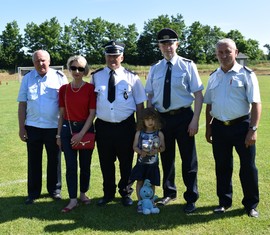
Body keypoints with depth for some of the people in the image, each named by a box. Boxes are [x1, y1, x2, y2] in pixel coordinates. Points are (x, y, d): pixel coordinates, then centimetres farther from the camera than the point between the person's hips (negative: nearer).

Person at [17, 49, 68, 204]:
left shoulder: (59, 77, -2)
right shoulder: (27, 79, 5)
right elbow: (22, 105, 5)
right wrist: (21, 128, 1)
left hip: (54, 126, -1)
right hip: (32, 127, 2)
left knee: (54, 160, 11)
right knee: (34, 161, 9)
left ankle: (55, 189, 26)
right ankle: (33, 192, 21)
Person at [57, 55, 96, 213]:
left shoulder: (90, 88, -6)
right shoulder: (64, 89, 3)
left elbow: (92, 113, -7)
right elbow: (62, 114, 8)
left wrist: (81, 133, -13)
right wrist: (59, 135, 8)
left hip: (86, 129, -2)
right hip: (67, 129, 2)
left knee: (85, 165, 9)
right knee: (71, 166, 1)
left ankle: (83, 194, 28)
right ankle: (73, 200, 9)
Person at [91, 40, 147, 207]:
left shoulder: (131, 77, 1)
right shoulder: (96, 76, 4)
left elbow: (140, 104, 3)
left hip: (126, 126, -1)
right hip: (103, 126, 1)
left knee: (126, 162, 12)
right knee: (106, 163, 12)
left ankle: (125, 193, 31)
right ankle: (108, 194, 31)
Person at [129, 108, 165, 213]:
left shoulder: (159, 134, 1)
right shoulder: (139, 133, 3)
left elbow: (163, 147, 0)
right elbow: (135, 147, 0)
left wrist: (157, 150, -21)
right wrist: (141, 152, -19)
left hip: (153, 163, 0)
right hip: (141, 162, 0)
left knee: (151, 183, 5)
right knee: (140, 181, -1)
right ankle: (140, 203, 9)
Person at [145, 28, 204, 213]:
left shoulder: (187, 65, -3)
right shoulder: (155, 69, 7)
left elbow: (198, 94, -6)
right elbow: (150, 96, 10)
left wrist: (195, 120, -13)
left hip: (183, 117, -3)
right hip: (162, 118, 3)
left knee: (189, 159, 4)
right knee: (166, 157, 16)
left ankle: (191, 199, 20)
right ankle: (169, 193, 36)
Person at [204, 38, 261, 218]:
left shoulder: (246, 74, -5)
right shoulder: (213, 77, 10)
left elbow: (256, 104, -10)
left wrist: (253, 129, -16)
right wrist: (208, 128, 14)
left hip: (241, 125, -4)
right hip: (219, 127, 5)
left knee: (248, 166, 5)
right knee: (222, 166, 14)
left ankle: (251, 205, 22)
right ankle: (224, 202, 30)